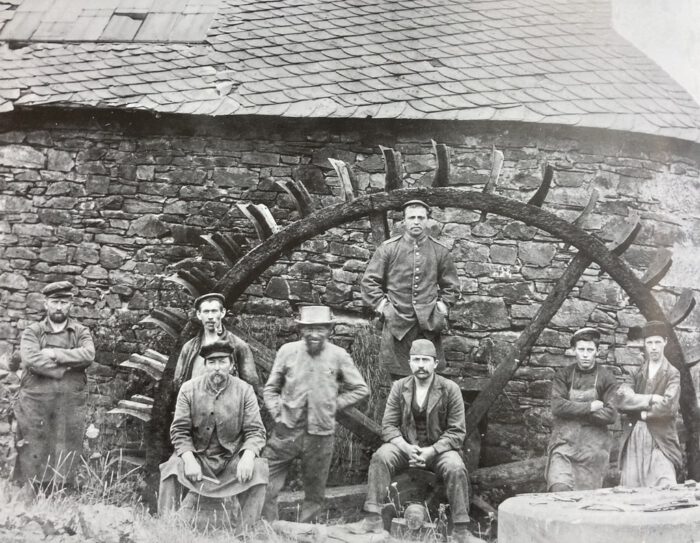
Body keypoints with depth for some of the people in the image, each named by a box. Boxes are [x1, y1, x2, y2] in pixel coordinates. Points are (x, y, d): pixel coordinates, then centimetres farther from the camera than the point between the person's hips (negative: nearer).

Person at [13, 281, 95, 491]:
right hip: (35, 406, -1)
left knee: (65, 465, 1)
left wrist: (54, 354, -12)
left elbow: (88, 355, -9)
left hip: (70, 408, 1)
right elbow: (31, 359, -11)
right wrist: (66, 368, -10)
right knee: (32, 461, -1)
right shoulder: (32, 331, 8)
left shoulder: (81, 332, 11)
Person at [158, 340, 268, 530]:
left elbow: (255, 431, -6)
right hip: (196, 455, 0)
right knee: (171, 468, -28)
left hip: (232, 458, 0)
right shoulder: (189, 389, -2)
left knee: (258, 470, -27)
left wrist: (248, 456, -27)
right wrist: (189, 459, -23)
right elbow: (179, 430, -5)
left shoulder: (245, 390, -3)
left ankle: (247, 530, -18)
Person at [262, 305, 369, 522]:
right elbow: (270, 389, 12)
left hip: (321, 433, 0)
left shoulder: (338, 356, 0)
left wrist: (333, 405, 3)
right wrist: (278, 413, -1)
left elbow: (361, 389, 9)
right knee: (265, 488, -4)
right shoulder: (287, 351, 2)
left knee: (314, 494, 10)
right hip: (287, 430, 0)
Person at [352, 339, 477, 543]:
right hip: (405, 445, 2)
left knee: (456, 468, -31)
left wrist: (431, 451, -20)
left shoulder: (450, 389, -5)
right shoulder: (399, 388, 1)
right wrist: (406, 447, -20)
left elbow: (457, 432, -7)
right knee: (380, 457, -27)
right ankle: (373, 519, -26)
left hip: (439, 448, -1)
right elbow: (388, 425, 0)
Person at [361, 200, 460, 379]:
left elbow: (451, 285, 18)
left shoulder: (440, 251, 7)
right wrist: (382, 305, -3)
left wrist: (442, 306, 5)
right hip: (397, 322, -1)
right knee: (398, 378, 3)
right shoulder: (388, 248, 2)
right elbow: (369, 282, 5)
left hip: (429, 324, 1)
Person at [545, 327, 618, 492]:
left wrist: (573, 409, -8)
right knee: (559, 491, -19)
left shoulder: (606, 378, 4)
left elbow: (611, 415, -6)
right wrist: (589, 407, -10)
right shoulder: (563, 375, 6)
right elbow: (557, 407, -7)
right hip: (564, 443, 0)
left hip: (593, 447, 0)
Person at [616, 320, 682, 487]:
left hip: (660, 441, -2)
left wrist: (640, 411, -3)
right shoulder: (636, 372, 13)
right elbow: (621, 400, -3)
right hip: (633, 440, 2)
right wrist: (651, 399, -12)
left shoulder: (672, 374, 6)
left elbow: (668, 407, -9)